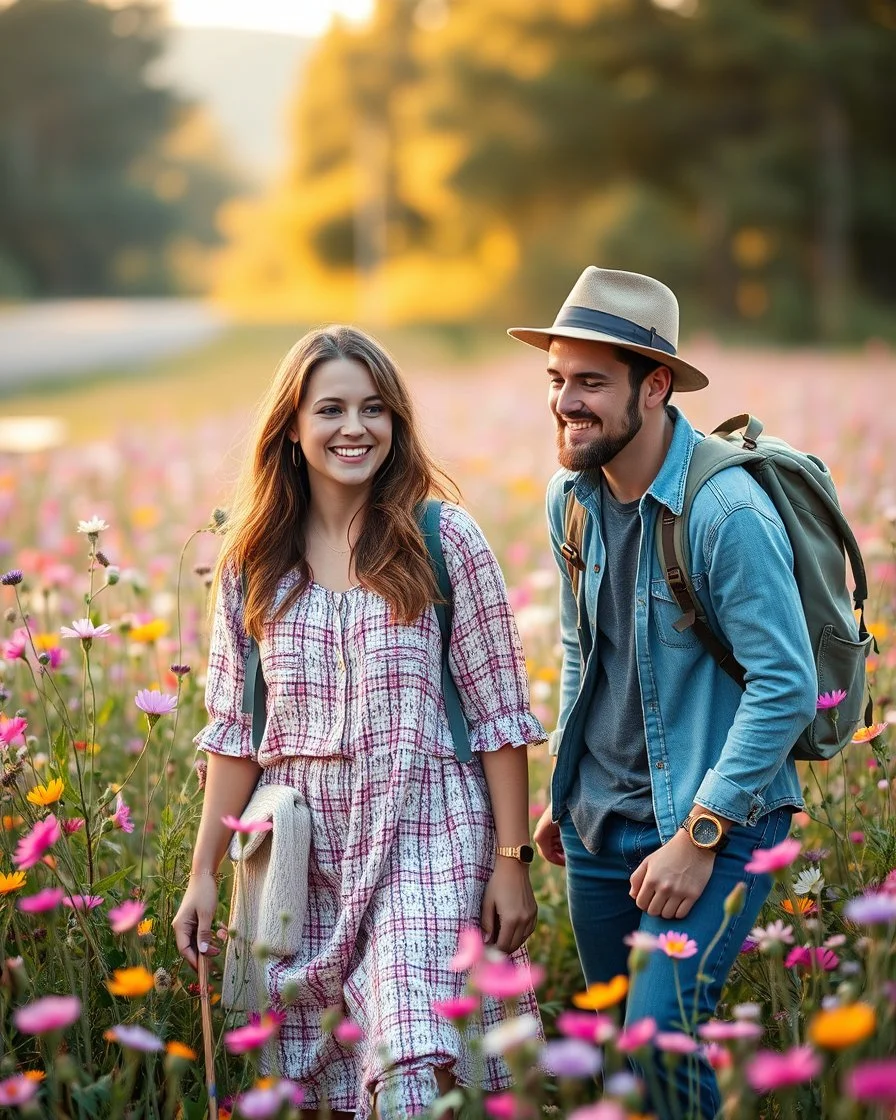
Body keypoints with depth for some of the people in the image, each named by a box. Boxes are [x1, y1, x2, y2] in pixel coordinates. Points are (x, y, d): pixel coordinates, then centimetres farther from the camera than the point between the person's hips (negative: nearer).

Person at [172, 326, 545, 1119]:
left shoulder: (446, 542, -3)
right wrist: (204, 873, 8)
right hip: (304, 857, 3)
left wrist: (512, 861, -5)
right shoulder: (252, 563, 6)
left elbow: (500, 714, -2)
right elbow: (234, 731, 10)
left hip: (425, 847, -3)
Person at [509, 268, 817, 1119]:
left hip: (716, 821, -7)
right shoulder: (571, 495, 3)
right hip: (601, 819, 7)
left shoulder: (729, 513, -21)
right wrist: (566, 788, 17)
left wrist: (698, 835, -21)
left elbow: (786, 688, -21)